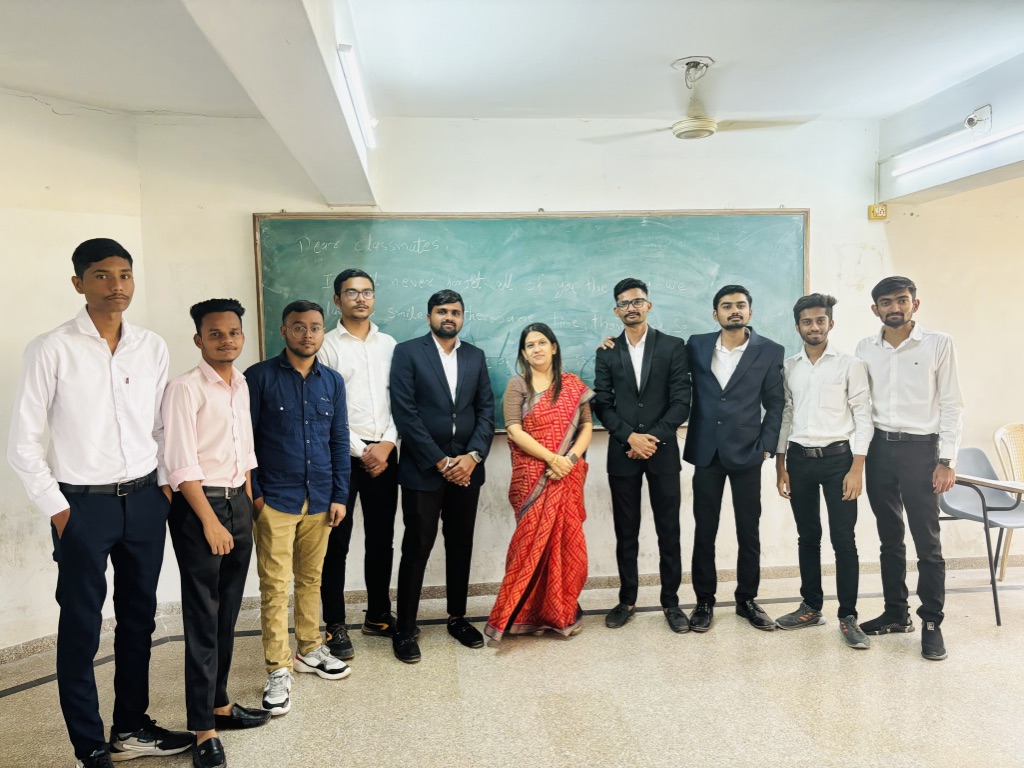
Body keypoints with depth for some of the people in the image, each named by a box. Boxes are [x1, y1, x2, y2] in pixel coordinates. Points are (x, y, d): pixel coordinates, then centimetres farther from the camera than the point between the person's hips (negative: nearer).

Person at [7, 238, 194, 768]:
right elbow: (24, 444, -6)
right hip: (83, 506, -4)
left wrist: (165, 484, 4)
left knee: (138, 618, 15)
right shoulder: (51, 349, -8)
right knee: (81, 629, 7)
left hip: (144, 501, 4)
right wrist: (57, 509, -7)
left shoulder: (152, 347, 3)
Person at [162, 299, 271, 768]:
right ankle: (203, 730, 11)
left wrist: (248, 502, 11)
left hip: (238, 501, 7)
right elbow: (181, 464, -16)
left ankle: (220, 703, 30)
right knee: (202, 618, 1)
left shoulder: (242, 385, 9)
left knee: (228, 613, 15)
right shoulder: (185, 389, -12)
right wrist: (211, 522, -16)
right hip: (198, 506, -6)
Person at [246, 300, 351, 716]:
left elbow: (339, 441, 9)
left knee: (311, 579, 14)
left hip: (319, 498, 4)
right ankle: (278, 669, 10)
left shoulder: (332, 381, 7)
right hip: (275, 499, -3)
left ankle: (309, 650, 30)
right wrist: (253, 492, -7)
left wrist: (339, 495, 5)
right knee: (275, 585, 0)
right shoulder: (260, 376, -4)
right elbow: (244, 438, -3)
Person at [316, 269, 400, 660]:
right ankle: (335, 625, 15)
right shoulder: (326, 346, -2)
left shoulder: (389, 345, 10)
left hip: (384, 455, 4)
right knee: (337, 542, 4)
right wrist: (361, 451, -10)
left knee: (381, 539, 12)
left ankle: (378, 615, 26)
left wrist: (387, 445, -6)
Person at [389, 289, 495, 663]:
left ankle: (457, 617, 29)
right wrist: (440, 461, -13)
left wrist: (473, 455, -8)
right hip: (423, 470, -4)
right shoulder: (407, 352, -3)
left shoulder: (475, 356, 11)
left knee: (461, 547, 13)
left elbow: (486, 409, 7)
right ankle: (405, 629, 14)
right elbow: (405, 412, -10)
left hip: (466, 468, 4)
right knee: (416, 549, 2)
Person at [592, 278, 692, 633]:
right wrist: (630, 437, -12)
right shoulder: (607, 352, 7)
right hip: (622, 454, 1)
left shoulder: (673, 347, 2)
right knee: (626, 532, 8)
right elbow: (602, 404, 1)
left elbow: (681, 402, -4)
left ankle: (671, 601, 17)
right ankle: (627, 600, 20)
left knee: (669, 531, 5)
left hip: (663, 452, -1)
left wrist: (652, 438, -12)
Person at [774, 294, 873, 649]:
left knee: (843, 539, -1)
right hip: (799, 459, 3)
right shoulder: (787, 367, 8)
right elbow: (784, 416, 11)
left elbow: (863, 416, -4)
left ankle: (848, 616, 9)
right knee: (808, 537, 11)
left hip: (838, 458, -3)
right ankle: (811, 607, 22)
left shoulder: (851, 364, -1)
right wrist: (780, 465, 6)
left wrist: (857, 467, -12)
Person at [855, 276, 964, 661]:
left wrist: (947, 460, -9)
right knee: (890, 538, 12)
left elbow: (951, 404, -3)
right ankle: (896, 613, 24)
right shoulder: (865, 348, 7)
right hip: (879, 448, 4)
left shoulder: (939, 344, -3)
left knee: (927, 540, -1)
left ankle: (932, 622, 12)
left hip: (920, 449, -3)